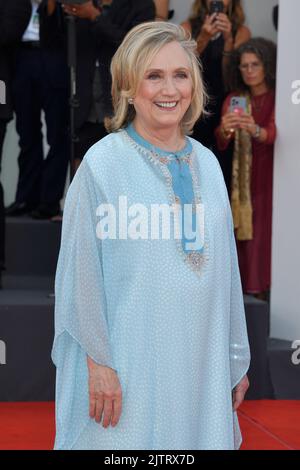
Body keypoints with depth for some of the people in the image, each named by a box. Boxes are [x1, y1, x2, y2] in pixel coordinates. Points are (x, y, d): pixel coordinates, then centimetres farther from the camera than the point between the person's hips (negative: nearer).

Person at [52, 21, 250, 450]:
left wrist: (236, 358, 12)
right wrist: (97, 359, -11)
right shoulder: (103, 164, -9)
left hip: (199, 363, 5)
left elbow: (225, 268, 10)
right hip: (129, 365, -5)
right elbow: (82, 271, -8)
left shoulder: (206, 164, 6)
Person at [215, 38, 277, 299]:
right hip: (244, 179, 3)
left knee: (267, 234, -7)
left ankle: (269, 292, 1)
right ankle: (250, 289, 6)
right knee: (246, 235, -1)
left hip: (272, 177, -3)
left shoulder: (278, 98, -6)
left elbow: (274, 134, -24)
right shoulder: (235, 100, 5)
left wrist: (255, 130, -47)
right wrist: (224, 130, -32)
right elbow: (221, 144, -8)